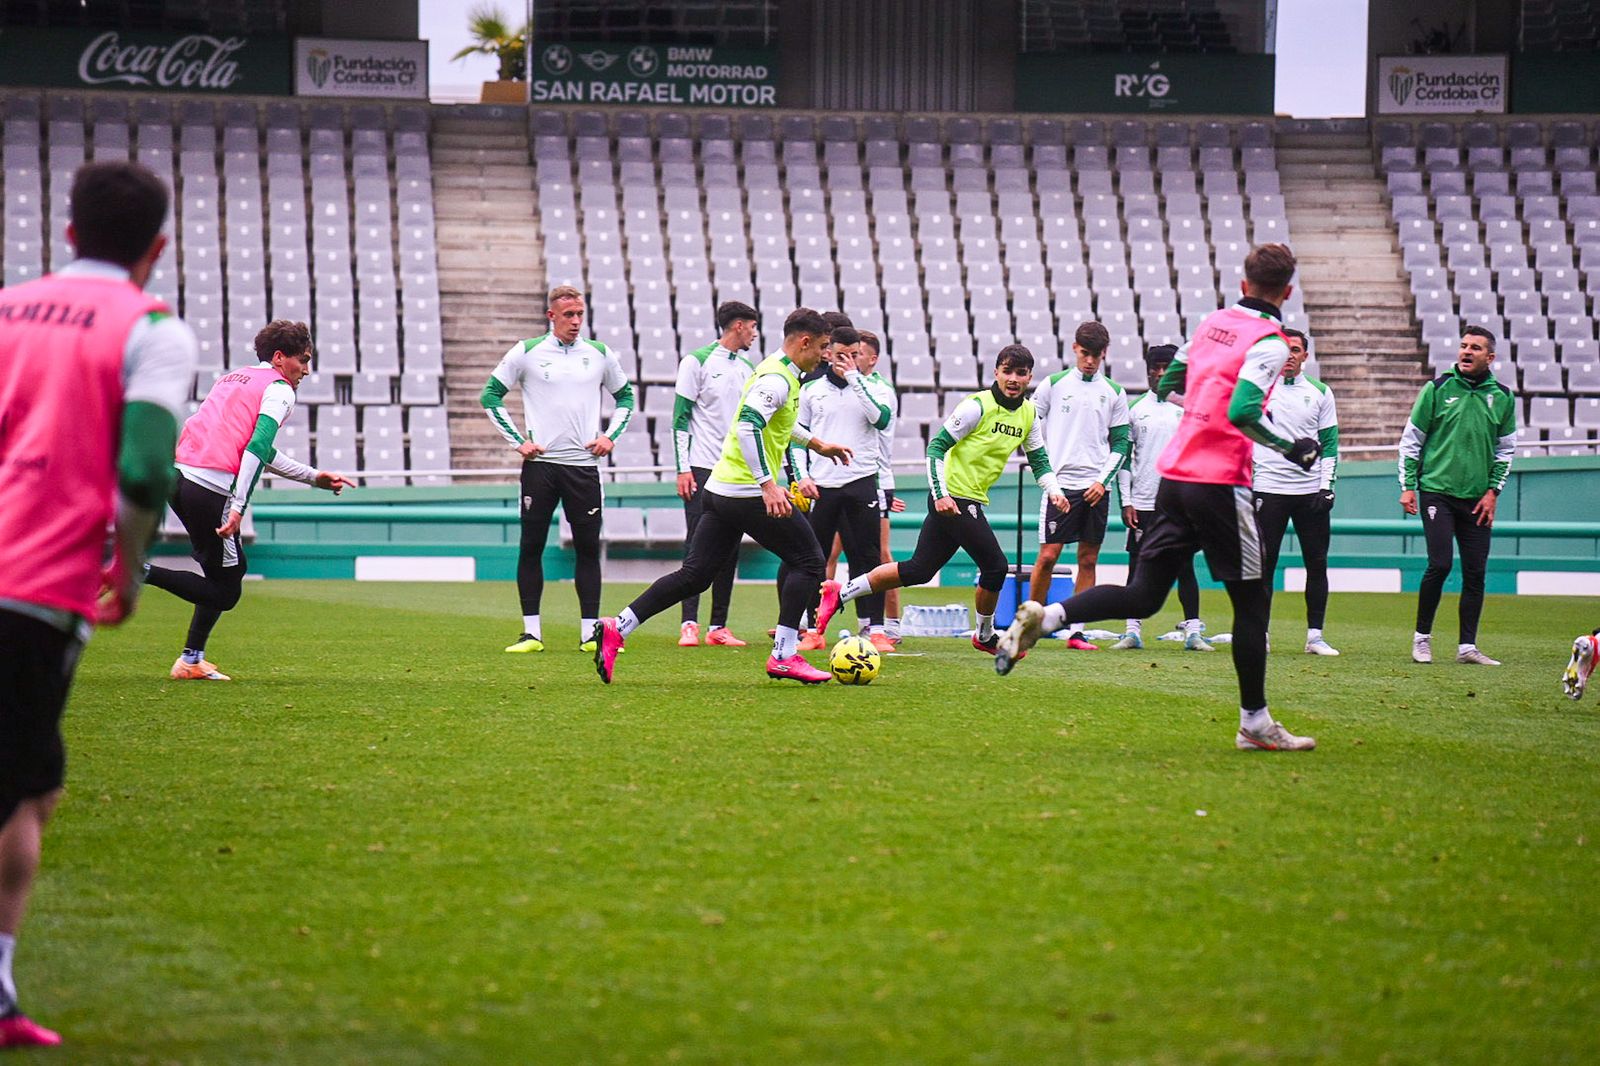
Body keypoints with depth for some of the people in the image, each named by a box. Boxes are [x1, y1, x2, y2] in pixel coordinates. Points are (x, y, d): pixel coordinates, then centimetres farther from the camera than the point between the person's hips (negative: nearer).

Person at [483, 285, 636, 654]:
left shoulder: (600, 355, 8)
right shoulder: (526, 353, 1)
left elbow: (625, 397, 22)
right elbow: (490, 396, 5)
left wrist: (610, 436, 7)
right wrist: (517, 441, -2)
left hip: (584, 464, 2)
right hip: (540, 464, -2)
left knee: (588, 549, 0)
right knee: (531, 547, -2)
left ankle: (590, 633, 4)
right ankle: (531, 633, 4)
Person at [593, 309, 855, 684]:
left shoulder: (776, 371, 17)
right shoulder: (778, 379, -14)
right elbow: (749, 427, -27)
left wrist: (816, 444, 45)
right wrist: (768, 485, -30)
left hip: (721, 489, 10)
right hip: (748, 493, -10)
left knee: (693, 575, 8)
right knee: (808, 561, 0)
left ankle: (616, 628, 0)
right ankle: (784, 657, -4)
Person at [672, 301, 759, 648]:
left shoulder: (748, 370, 16)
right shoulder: (698, 361, -3)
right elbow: (681, 417, -5)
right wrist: (683, 468, -11)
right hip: (703, 467, -6)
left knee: (729, 550, 4)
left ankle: (718, 627, 8)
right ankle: (689, 625, -12)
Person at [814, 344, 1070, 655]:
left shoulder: (1029, 414, 10)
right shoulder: (978, 406, -13)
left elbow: (1039, 459, 20)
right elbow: (937, 446, -13)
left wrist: (1053, 489, 1)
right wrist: (940, 494, -22)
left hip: (970, 503, 8)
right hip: (954, 498, -8)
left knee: (919, 570, 7)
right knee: (996, 566, -6)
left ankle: (841, 593, 13)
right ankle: (985, 636, 15)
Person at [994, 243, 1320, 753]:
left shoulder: (1214, 321, 11)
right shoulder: (1269, 342, -10)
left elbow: (1166, 384, 21)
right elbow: (1242, 413, -23)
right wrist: (1290, 448, -11)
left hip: (1174, 474, 6)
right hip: (1220, 482, -6)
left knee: (1143, 595, 8)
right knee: (1251, 600, 6)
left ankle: (1043, 617, -11)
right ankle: (1254, 723, 9)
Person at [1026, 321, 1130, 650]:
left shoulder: (1114, 393, 9)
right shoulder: (1053, 385, 4)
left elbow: (1121, 444, 9)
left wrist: (1103, 480, -3)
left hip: (1096, 487, 2)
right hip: (1060, 483, -2)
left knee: (1088, 560, 2)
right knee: (1048, 555, -8)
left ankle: (1076, 632, 5)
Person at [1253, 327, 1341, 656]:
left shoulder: (1320, 392, 9)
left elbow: (1330, 442, 9)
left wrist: (1327, 486, 0)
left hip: (1310, 490, 2)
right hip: (1268, 489, -2)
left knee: (1317, 563, 1)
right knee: (1263, 565, -2)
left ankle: (1315, 635, 7)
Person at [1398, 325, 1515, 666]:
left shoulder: (1502, 397, 7)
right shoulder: (1437, 389, 0)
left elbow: (1506, 449, 15)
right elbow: (1411, 439, 4)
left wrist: (1493, 490, 5)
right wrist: (1408, 487, -1)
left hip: (1477, 498, 3)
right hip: (1437, 491, -3)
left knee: (1475, 572, 1)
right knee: (1440, 564, -12)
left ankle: (1467, 647, 7)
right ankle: (1422, 636, 4)